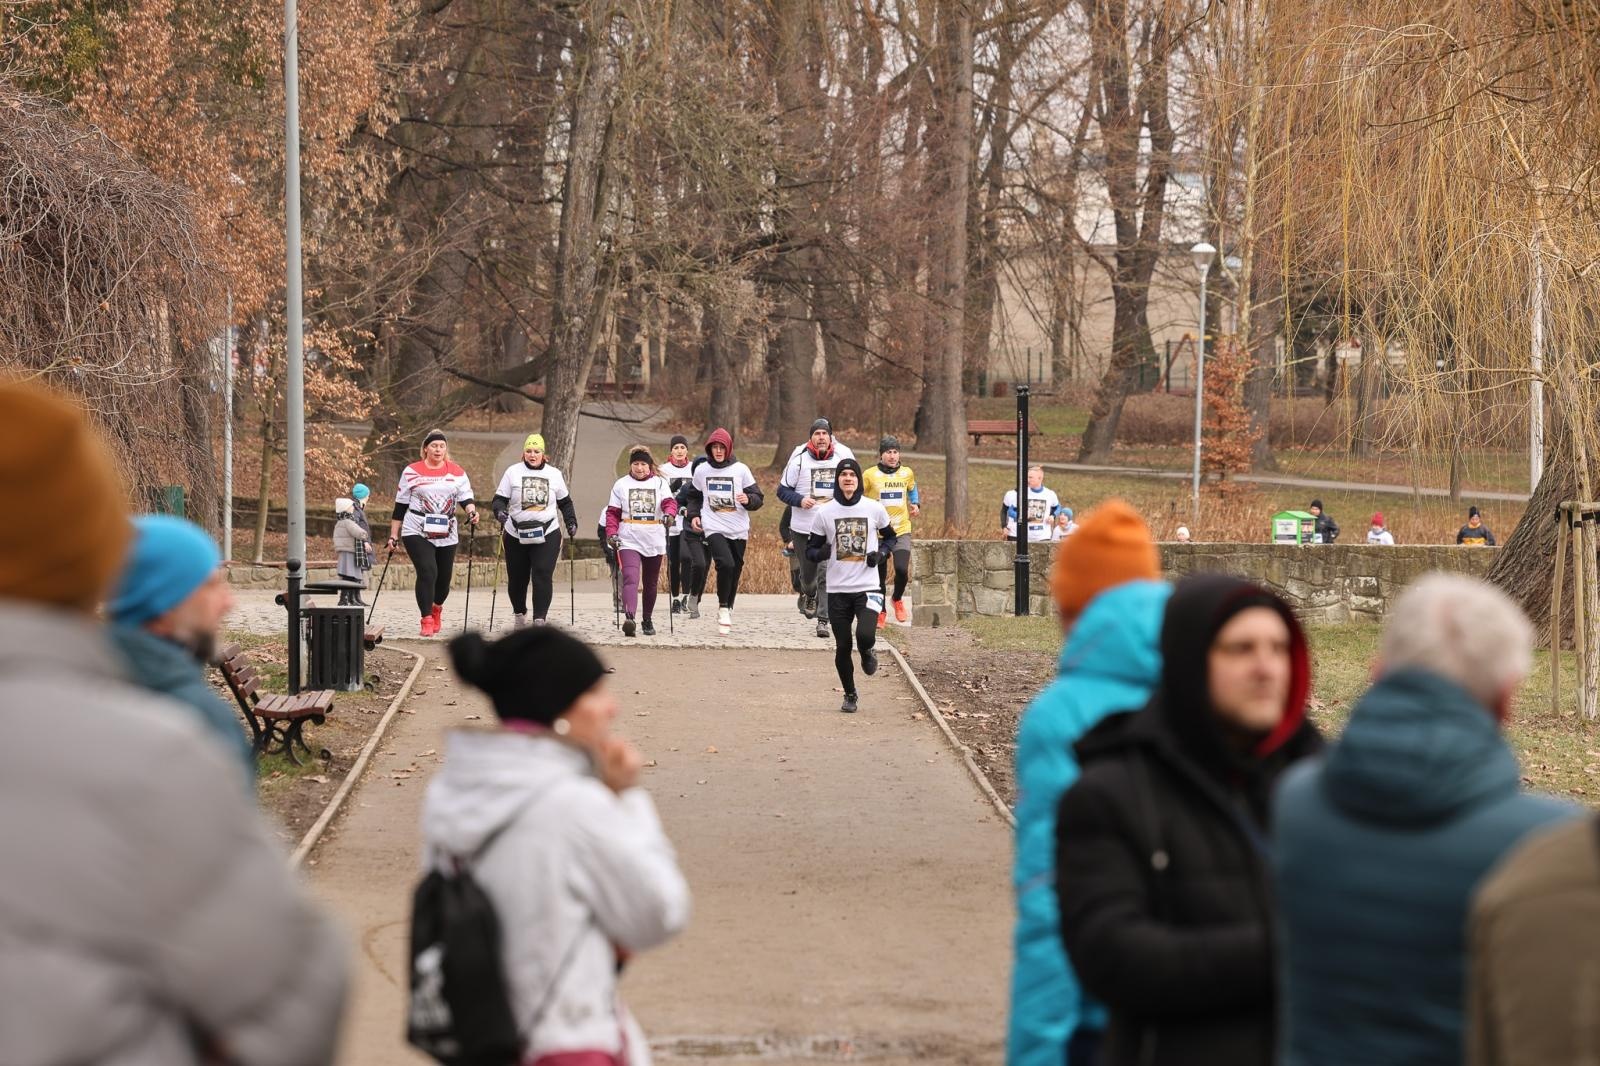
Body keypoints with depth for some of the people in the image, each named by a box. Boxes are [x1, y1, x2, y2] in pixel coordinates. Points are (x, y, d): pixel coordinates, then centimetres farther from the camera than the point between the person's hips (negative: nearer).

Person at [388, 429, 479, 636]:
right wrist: (394, 535, 4)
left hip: (447, 534, 3)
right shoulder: (412, 472, 3)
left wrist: (472, 511, -22)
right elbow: (400, 506, 6)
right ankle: (427, 620, -14)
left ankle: (436, 608, 40)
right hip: (417, 532, -3)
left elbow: (465, 498, 2)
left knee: (444, 577, 9)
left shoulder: (457, 473, 8)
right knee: (427, 572, -19)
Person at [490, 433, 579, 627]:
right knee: (517, 578, 9)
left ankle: (540, 618, -17)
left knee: (543, 576, -16)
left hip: (547, 535, -1)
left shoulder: (554, 474, 8)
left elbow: (565, 502, 20)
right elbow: (499, 499, 2)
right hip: (516, 535, 1)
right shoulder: (513, 472, 3)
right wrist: (499, 511, -19)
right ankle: (519, 613, 34)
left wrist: (571, 522, 8)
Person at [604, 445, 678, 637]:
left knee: (651, 583, 15)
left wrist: (669, 514, -32)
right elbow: (613, 512, 5)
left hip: (655, 542, 2)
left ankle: (648, 620, 31)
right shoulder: (621, 484, 6)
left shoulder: (660, 483, 6)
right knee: (630, 579, -21)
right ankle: (629, 618, -37)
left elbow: (669, 502, -9)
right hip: (629, 541, -2)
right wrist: (611, 533, -9)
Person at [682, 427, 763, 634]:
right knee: (725, 564, -23)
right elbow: (693, 496, 22)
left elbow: (757, 498, 3)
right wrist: (693, 515, 7)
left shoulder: (741, 470, 1)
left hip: (738, 530, 1)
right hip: (713, 528, -1)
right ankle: (723, 607, -9)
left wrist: (748, 499, -19)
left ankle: (728, 609, 27)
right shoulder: (701, 470, 6)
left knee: (735, 571, 7)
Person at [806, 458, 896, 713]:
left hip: (868, 588, -1)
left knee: (865, 636, -22)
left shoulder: (874, 508, 0)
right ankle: (850, 695, 24)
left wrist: (880, 553, -5)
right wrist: (821, 552, -18)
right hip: (837, 590, 1)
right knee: (842, 647, 3)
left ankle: (867, 653, 17)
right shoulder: (824, 513, 0)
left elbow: (890, 537, 16)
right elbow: (810, 549, 6)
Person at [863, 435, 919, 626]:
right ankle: (881, 612, 22)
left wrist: (916, 505, 8)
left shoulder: (907, 473, 3)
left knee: (902, 569, -15)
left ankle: (897, 599, 15)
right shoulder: (870, 475, -6)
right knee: (879, 576, 3)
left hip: (902, 531, 1)